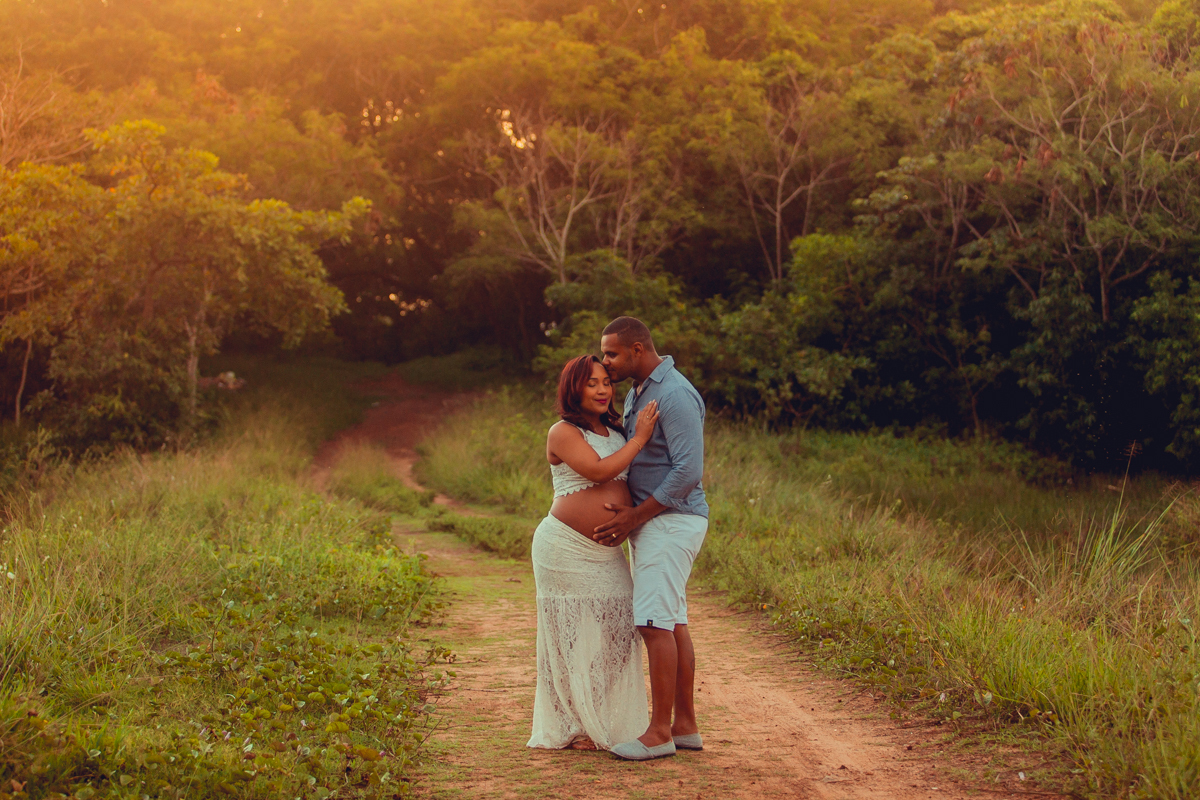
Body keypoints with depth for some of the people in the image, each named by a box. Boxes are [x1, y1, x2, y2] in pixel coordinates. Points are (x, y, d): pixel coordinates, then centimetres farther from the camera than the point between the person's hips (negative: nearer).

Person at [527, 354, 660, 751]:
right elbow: (599, 471, -21)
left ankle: (608, 723, 14)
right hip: (565, 547, -7)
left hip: (606, 553, 7)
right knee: (573, 635, -2)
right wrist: (639, 439, -14)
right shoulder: (563, 433, -8)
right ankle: (573, 727, 7)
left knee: (615, 630, 3)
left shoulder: (615, 432, 14)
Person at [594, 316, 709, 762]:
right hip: (655, 522, 10)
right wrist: (627, 515, 8)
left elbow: (688, 471, -22)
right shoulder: (636, 392, 16)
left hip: (671, 520, -10)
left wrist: (635, 516, -16)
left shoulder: (675, 395, -16)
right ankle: (685, 726, 15)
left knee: (657, 623, -11)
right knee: (672, 623, 10)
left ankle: (659, 733, -8)